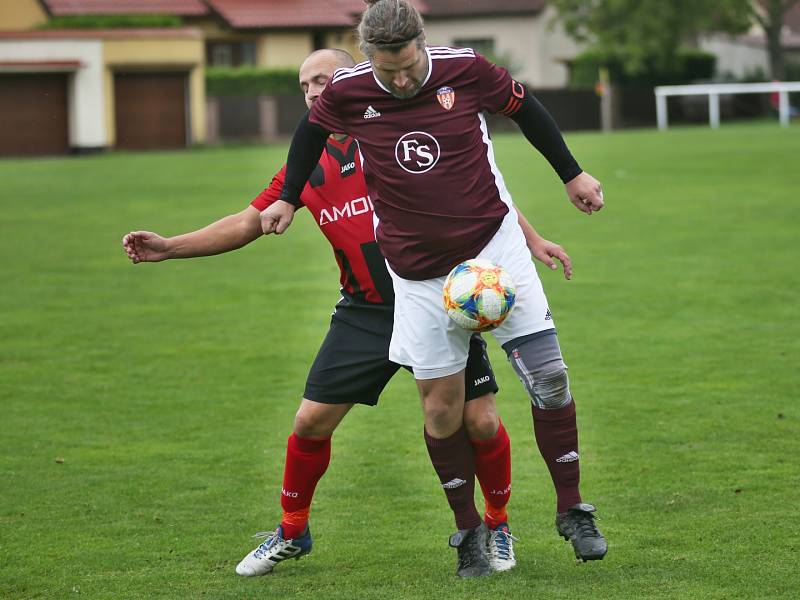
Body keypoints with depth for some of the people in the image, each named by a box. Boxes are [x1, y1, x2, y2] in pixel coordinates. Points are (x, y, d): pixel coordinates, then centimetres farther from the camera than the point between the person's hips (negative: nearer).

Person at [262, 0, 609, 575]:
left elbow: (523, 106, 6)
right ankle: (469, 528, 17)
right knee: (441, 407, 0)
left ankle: (572, 510, 7)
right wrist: (289, 199, 20)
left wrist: (572, 174, 11)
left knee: (548, 376, -7)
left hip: (493, 245, -1)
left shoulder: (464, 69, -13)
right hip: (420, 275, 1)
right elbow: (311, 130, 13)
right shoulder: (348, 91, -10)